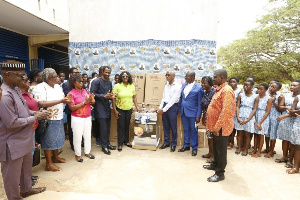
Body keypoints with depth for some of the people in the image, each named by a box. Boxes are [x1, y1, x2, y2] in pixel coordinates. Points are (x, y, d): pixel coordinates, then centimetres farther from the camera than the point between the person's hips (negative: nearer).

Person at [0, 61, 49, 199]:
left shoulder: (16, 89, 3)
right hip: (13, 142, -9)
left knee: (27, 166, 26)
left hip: (24, 138, 9)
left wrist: (35, 112, -1)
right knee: (13, 173, 13)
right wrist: (35, 118, -17)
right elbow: (12, 122, -26)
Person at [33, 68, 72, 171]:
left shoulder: (58, 86, 9)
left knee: (57, 138, 18)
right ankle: (49, 164, 18)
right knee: (48, 140, 4)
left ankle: (55, 157, 38)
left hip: (59, 118, 8)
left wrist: (66, 99, -10)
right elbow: (41, 104, -26)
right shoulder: (40, 87, -15)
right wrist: (60, 101, -26)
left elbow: (63, 98, 16)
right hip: (48, 119, -7)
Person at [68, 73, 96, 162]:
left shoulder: (85, 91, 5)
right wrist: (84, 102, -20)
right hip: (77, 118, -5)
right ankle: (78, 154, 22)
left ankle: (87, 152, 30)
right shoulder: (71, 94, -8)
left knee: (88, 135, 13)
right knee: (77, 137, 5)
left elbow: (93, 102, 4)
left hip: (88, 117, 5)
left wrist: (91, 100, -19)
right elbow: (72, 108, -15)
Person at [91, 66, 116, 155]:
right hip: (100, 107, -7)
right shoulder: (96, 81, -9)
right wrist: (104, 96, -21)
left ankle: (107, 143, 27)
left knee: (108, 127, 12)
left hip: (107, 107, 7)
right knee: (103, 127, -3)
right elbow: (92, 94, -14)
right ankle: (104, 146, 11)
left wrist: (111, 96, -4)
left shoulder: (109, 82, 12)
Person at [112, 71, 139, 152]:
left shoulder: (132, 86, 3)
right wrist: (115, 110, -10)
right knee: (121, 126, 2)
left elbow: (134, 97, 8)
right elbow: (113, 98, -8)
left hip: (129, 109, 3)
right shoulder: (117, 86, -8)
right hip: (120, 109, -3)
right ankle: (120, 144, 15)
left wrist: (137, 107, 4)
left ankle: (126, 141, 29)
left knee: (127, 125, 12)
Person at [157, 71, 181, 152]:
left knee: (173, 127, 4)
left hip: (172, 107, -6)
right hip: (165, 106, 6)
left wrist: (164, 109, -16)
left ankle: (173, 144, 18)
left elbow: (173, 100, -16)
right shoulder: (166, 86, 11)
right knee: (165, 126, 12)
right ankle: (166, 142, 26)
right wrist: (160, 108, 3)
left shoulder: (177, 87, -10)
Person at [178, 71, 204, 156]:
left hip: (192, 113, -5)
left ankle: (194, 148, 23)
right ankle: (186, 146, 31)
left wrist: (198, 116, -12)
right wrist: (179, 108, 12)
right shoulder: (183, 85, 6)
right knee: (186, 130, 17)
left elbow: (199, 103, -11)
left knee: (193, 131, 8)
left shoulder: (198, 88, -11)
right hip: (183, 112, 5)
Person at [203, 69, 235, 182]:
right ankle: (215, 164, 40)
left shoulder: (227, 90, -20)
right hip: (215, 125, 9)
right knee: (216, 147, 23)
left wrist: (217, 127, -25)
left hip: (221, 127, -9)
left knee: (221, 150, 4)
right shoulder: (219, 89, 11)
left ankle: (220, 173, 17)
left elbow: (226, 111, -27)